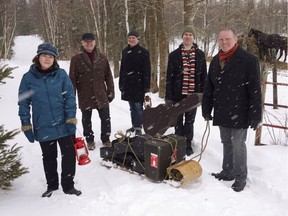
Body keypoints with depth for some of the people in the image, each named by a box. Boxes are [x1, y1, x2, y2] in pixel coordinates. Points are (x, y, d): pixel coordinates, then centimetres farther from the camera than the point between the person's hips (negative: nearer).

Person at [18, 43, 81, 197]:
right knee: (49, 158, 15)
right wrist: (26, 125, 0)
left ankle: (68, 185, 23)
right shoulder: (28, 78, -3)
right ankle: (52, 185, 34)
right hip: (43, 128, 0)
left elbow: (70, 97, -2)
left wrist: (71, 118, -8)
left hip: (65, 125, 0)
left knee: (69, 155, 5)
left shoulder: (61, 74, -4)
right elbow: (24, 103, 1)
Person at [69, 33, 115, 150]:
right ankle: (90, 140, 30)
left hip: (101, 95, 2)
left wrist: (110, 91, 6)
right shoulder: (76, 59, -5)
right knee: (87, 120, 12)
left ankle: (106, 139, 29)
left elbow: (108, 76, 7)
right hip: (85, 96, -1)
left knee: (105, 118, 9)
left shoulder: (102, 58, 2)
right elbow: (72, 79, -4)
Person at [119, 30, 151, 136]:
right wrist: (121, 83, 13)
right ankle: (134, 125, 23)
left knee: (138, 106, -5)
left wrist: (146, 86, -11)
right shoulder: (125, 51, 11)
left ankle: (138, 127, 2)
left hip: (138, 84, -5)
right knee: (132, 106, 13)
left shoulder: (143, 52, -5)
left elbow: (147, 70, -7)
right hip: (127, 83, 6)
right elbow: (122, 68, 16)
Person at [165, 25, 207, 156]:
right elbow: (169, 77, 0)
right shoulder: (174, 55, 1)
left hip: (193, 94, 1)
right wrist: (168, 96, -5)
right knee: (178, 121, 8)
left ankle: (188, 144, 22)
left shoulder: (200, 55, 4)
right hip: (178, 94, 0)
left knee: (190, 121, 10)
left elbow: (203, 76, 6)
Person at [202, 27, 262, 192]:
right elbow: (209, 88, 13)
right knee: (227, 143, 17)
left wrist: (255, 115, -17)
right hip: (222, 113, 6)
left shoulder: (249, 60, -11)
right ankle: (228, 172, 31)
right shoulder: (216, 61, 8)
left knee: (238, 144, 2)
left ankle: (240, 177, 18)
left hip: (239, 114, -6)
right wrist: (206, 109, 12)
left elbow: (255, 90, -14)